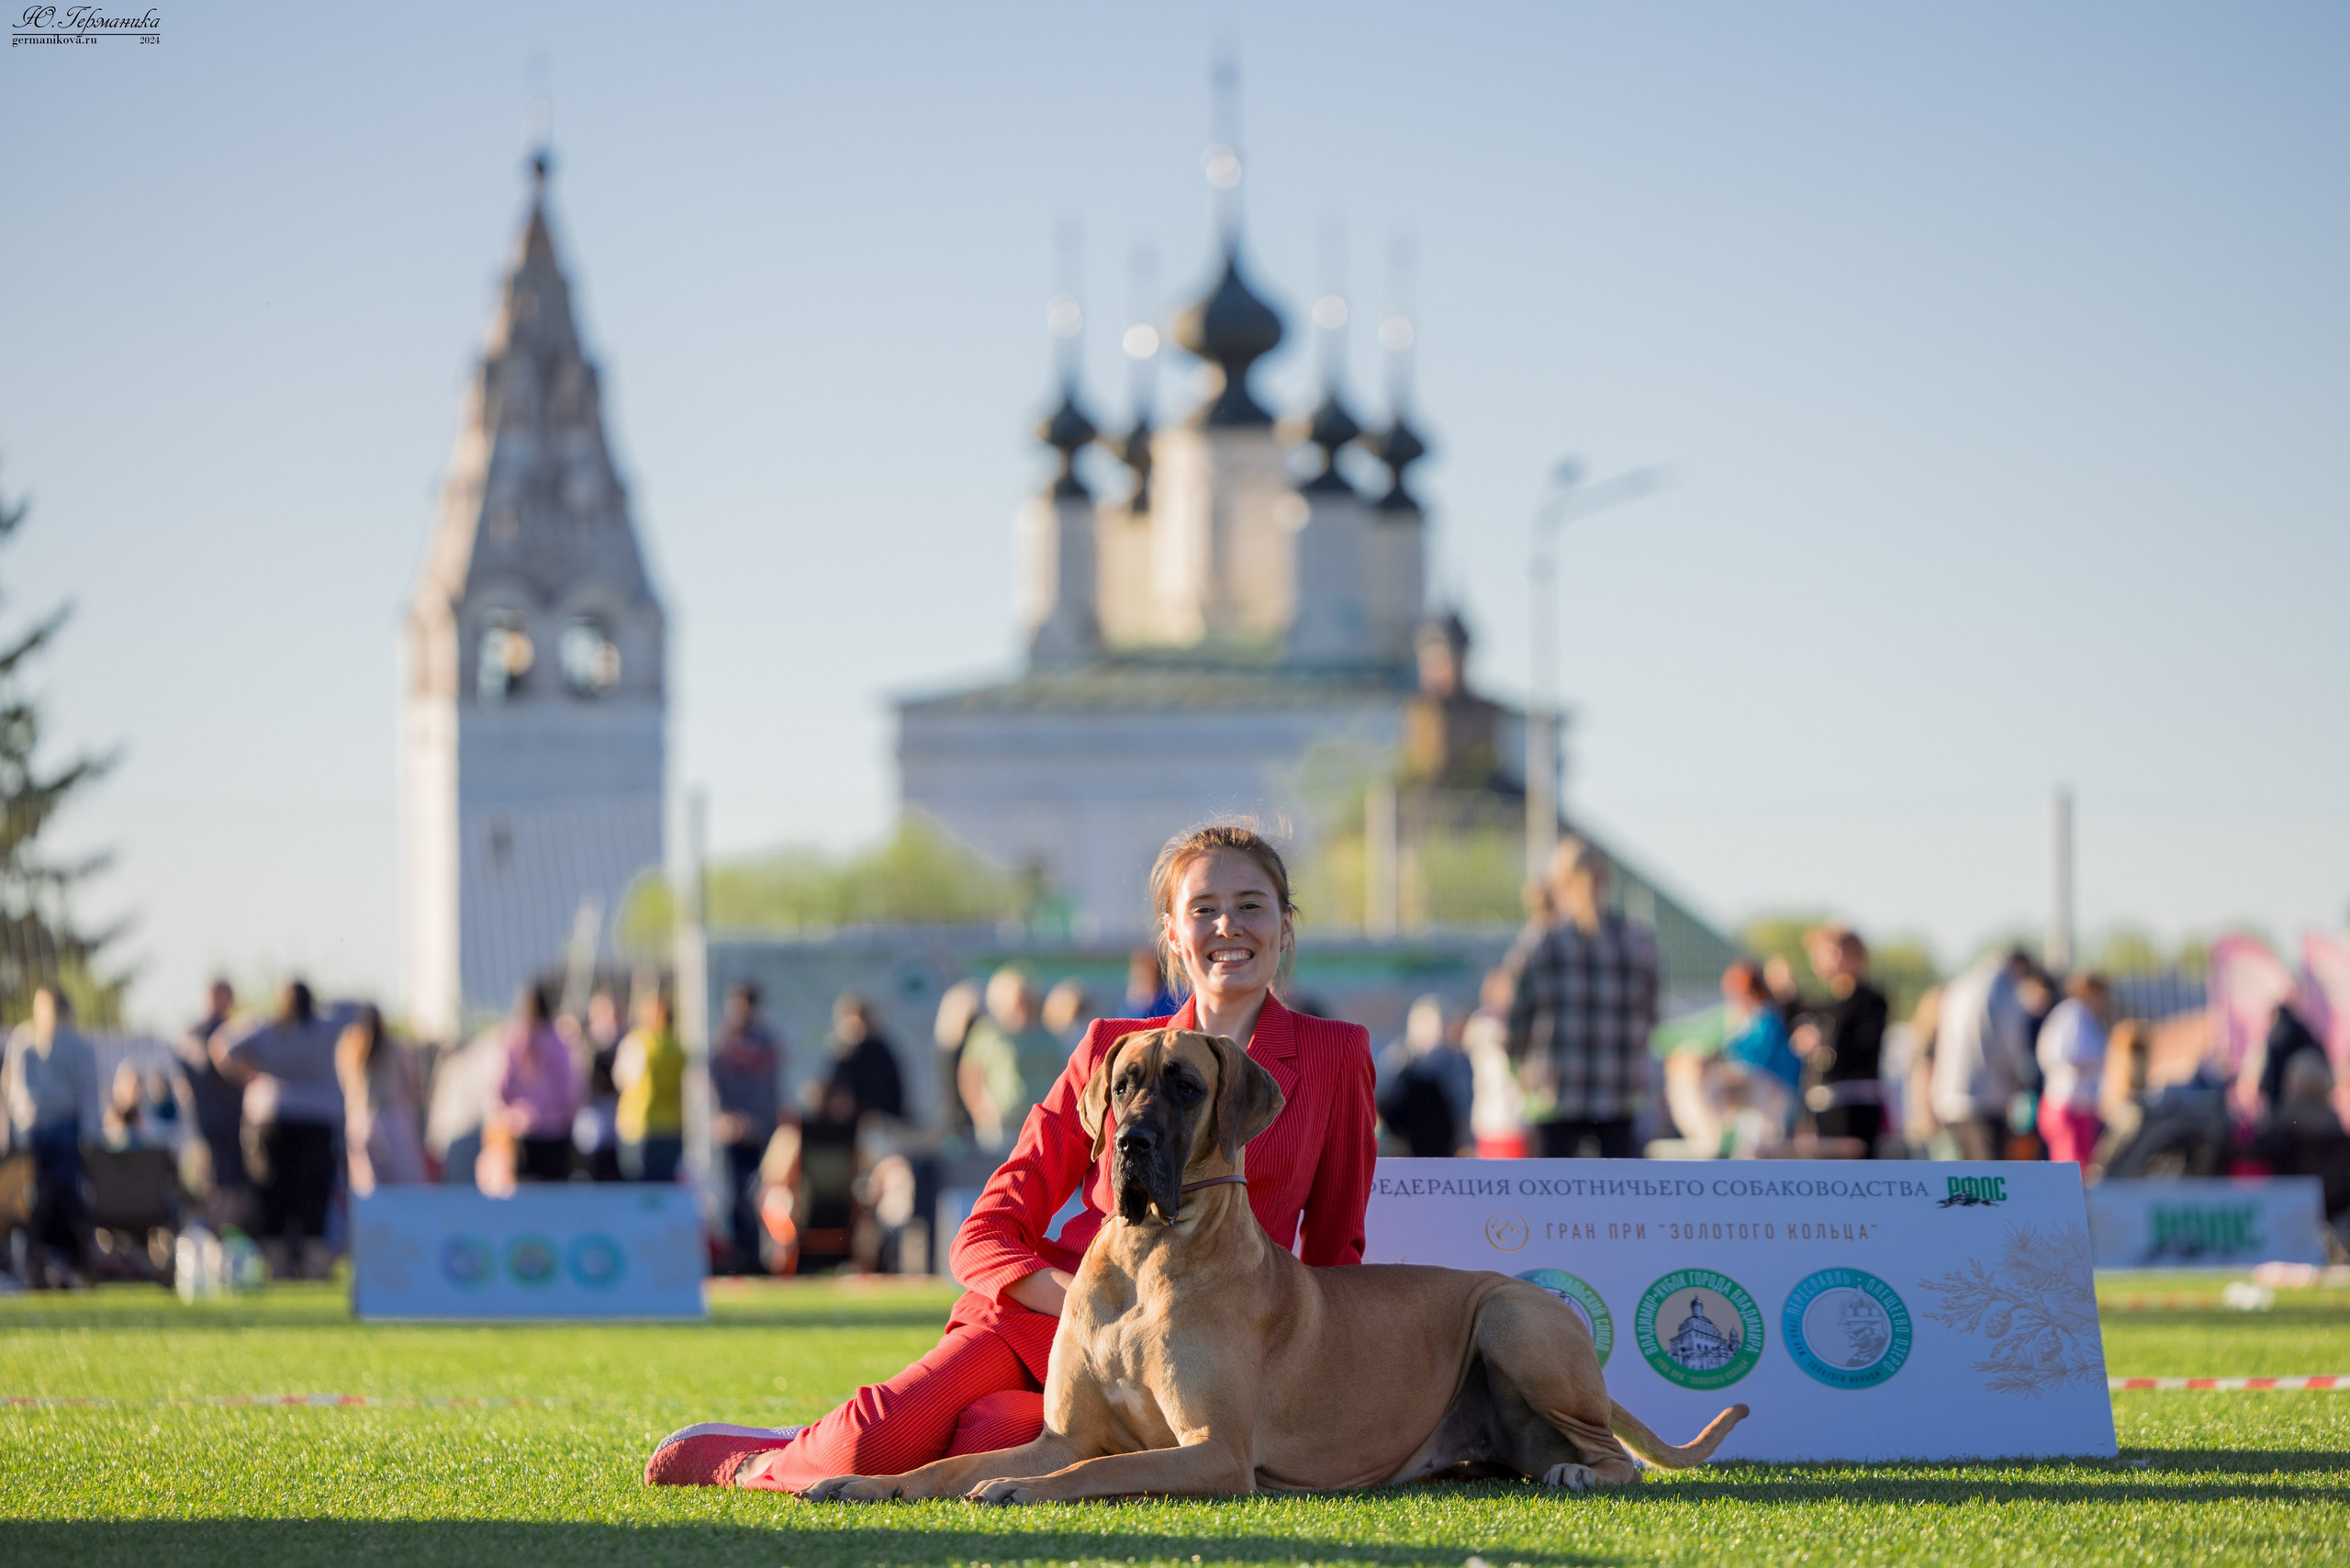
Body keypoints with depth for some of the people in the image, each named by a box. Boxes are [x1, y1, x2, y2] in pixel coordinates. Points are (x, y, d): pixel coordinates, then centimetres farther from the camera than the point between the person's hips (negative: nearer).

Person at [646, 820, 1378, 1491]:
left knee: (986, 1445, -32)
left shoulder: (1334, 1056, 6)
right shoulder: (1111, 1050, 9)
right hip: (1044, 1314, 1)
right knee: (880, 1440, -27)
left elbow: (1333, 1252, 15)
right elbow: (987, 1235, 6)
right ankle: (752, 1461, 5)